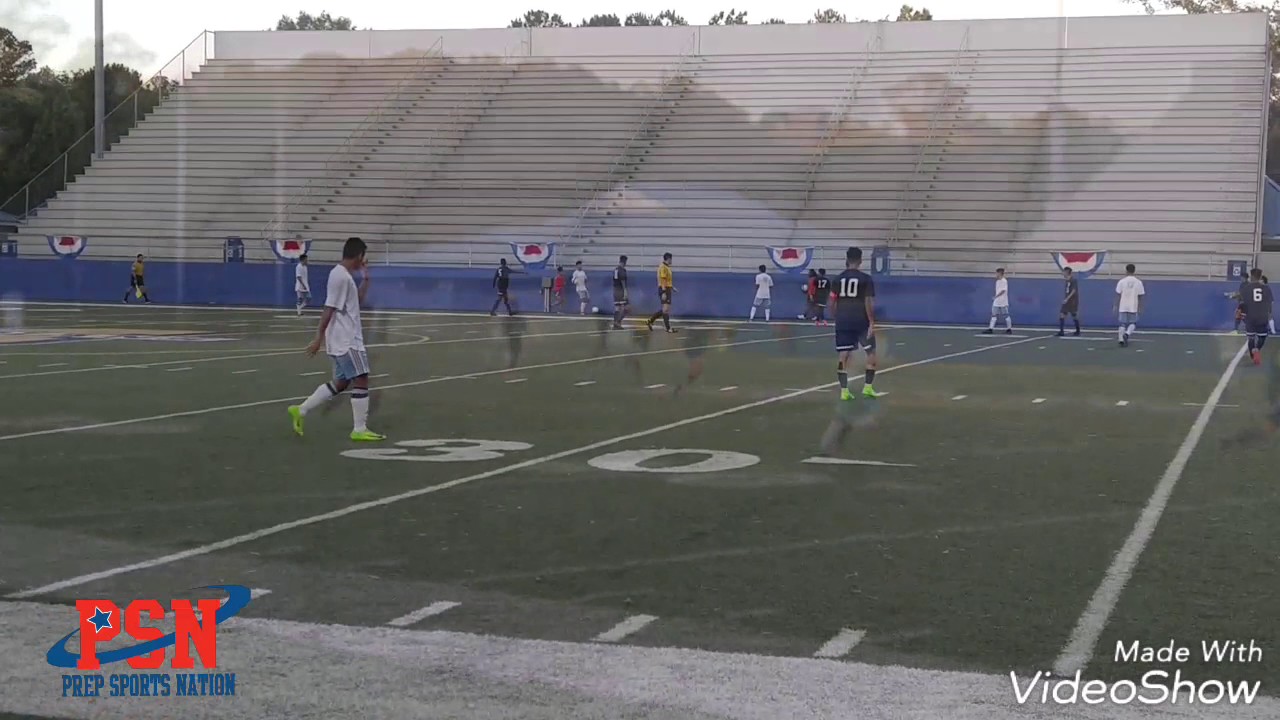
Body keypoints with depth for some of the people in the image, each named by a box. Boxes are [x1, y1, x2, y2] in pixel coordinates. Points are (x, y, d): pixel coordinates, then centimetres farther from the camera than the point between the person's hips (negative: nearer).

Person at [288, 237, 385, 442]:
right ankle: (360, 429, -3)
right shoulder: (341, 276, -17)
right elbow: (329, 310, -20)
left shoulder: (344, 275, 14)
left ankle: (301, 410, 16)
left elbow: (358, 301, 27)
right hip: (346, 341, -10)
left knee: (341, 382, 14)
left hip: (346, 340, 10)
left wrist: (366, 278, 20)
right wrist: (319, 338, -21)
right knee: (361, 380, -6)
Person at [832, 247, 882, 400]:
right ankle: (867, 387, 6)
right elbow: (868, 303, -10)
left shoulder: (839, 279, 7)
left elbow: (833, 302, 8)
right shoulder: (866, 279, -3)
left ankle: (844, 390, -3)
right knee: (871, 352, 12)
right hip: (861, 322, -3)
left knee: (843, 355, 4)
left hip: (842, 322, 3)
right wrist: (872, 323, -9)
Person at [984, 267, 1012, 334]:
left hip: (1003, 302, -9)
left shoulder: (1004, 281, -13)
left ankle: (1009, 329, 9)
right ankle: (990, 329, 0)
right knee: (994, 315, 2)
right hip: (996, 302, 9)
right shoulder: (997, 281, 13)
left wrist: (996, 296, -25)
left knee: (1006, 316, 1)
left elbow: (1003, 291, -22)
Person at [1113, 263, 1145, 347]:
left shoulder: (1122, 281, -3)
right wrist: (1140, 308, 8)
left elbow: (1118, 295, -2)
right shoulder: (1138, 282, -1)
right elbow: (1140, 297, 1)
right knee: (1132, 323, 12)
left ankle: (1122, 340, 0)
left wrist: (1116, 306, 5)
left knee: (1122, 324, 7)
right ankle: (1127, 334, -14)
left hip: (1123, 307, 0)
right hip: (1133, 307, 0)